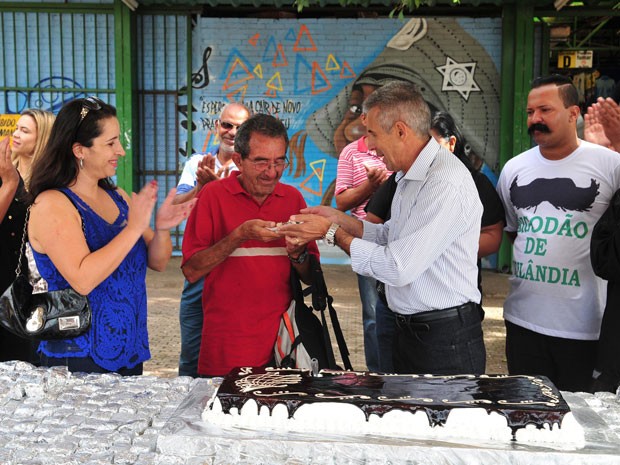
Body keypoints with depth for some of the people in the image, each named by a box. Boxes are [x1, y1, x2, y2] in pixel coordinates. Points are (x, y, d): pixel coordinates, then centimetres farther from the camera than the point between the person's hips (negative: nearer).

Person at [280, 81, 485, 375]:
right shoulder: (410, 176, 10)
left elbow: (398, 268, -25)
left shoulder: (447, 184, -23)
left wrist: (333, 233, -14)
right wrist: (338, 219, 6)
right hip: (409, 329, 9)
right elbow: (390, 237, 15)